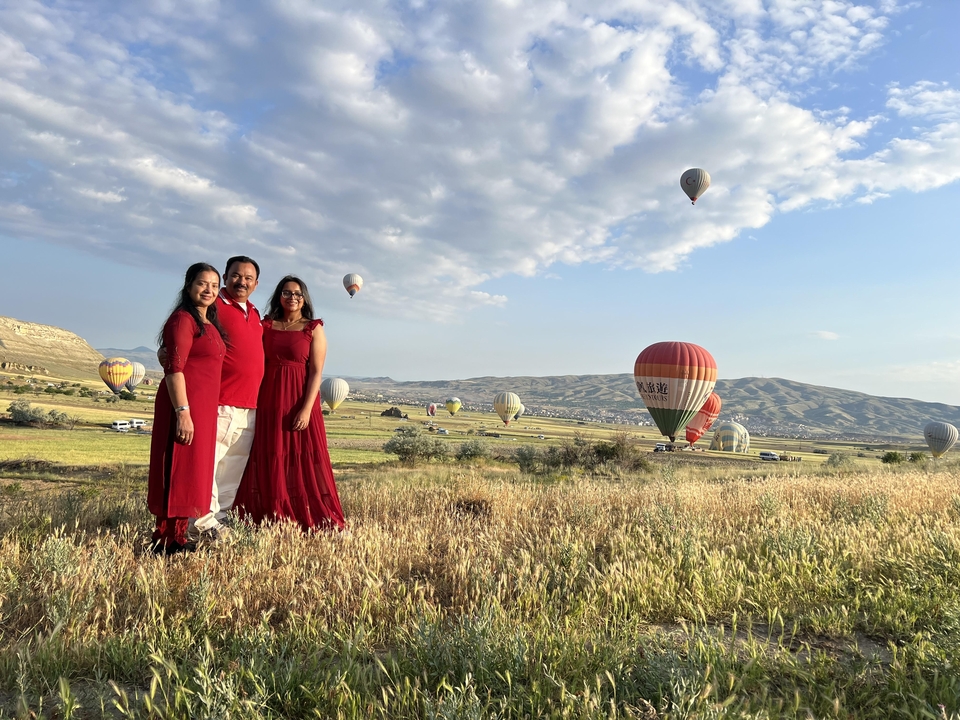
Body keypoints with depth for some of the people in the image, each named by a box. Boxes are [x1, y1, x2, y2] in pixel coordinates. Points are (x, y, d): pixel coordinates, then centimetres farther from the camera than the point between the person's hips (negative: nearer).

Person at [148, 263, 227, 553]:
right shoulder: (182, 319, -10)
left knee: (194, 472, 13)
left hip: (203, 408, 9)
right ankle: (167, 539, 6)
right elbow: (174, 368, -17)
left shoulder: (209, 323, 18)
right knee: (179, 471, -4)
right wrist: (183, 412, -23)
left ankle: (178, 535, 23)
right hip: (183, 407, -9)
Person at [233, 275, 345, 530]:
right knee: (269, 460, 6)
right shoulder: (266, 325, 10)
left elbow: (316, 372, -6)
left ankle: (311, 519, 7)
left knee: (302, 460, -1)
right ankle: (270, 516, 16)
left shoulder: (313, 329, 1)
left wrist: (306, 409, -15)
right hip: (269, 402, 3)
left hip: (299, 402, -3)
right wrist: (253, 401, -8)